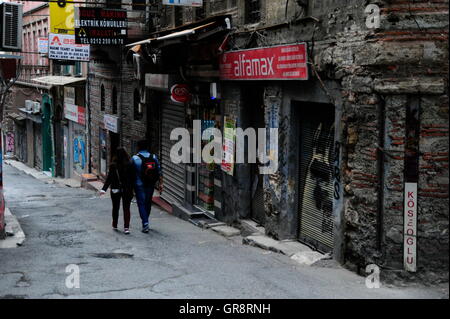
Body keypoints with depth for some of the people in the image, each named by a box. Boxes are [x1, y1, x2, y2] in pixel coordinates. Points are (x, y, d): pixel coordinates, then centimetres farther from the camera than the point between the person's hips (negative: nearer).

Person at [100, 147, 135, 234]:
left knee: (115, 208, 15)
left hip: (115, 190, 0)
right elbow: (133, 178, -4)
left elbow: (109, 178, -12)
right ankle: (126, 227, -6)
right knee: (126, 208, 3)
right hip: (127, 190, 0)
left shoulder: (113, 165, -10)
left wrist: (104, 189, -8)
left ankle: (115, 225, 26)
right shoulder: (130, 165, -7)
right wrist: (132, 189, 4)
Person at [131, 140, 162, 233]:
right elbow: (159, 171, -1)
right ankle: (146, 221, 30)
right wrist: (161, 183, 2)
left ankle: (145, 223, -11)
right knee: (148, 203, 17)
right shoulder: (154, 157, 1)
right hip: (151, 184, 4)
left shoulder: (135, 158, -8)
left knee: (141, 204, 1)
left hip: (139, 184, -3)